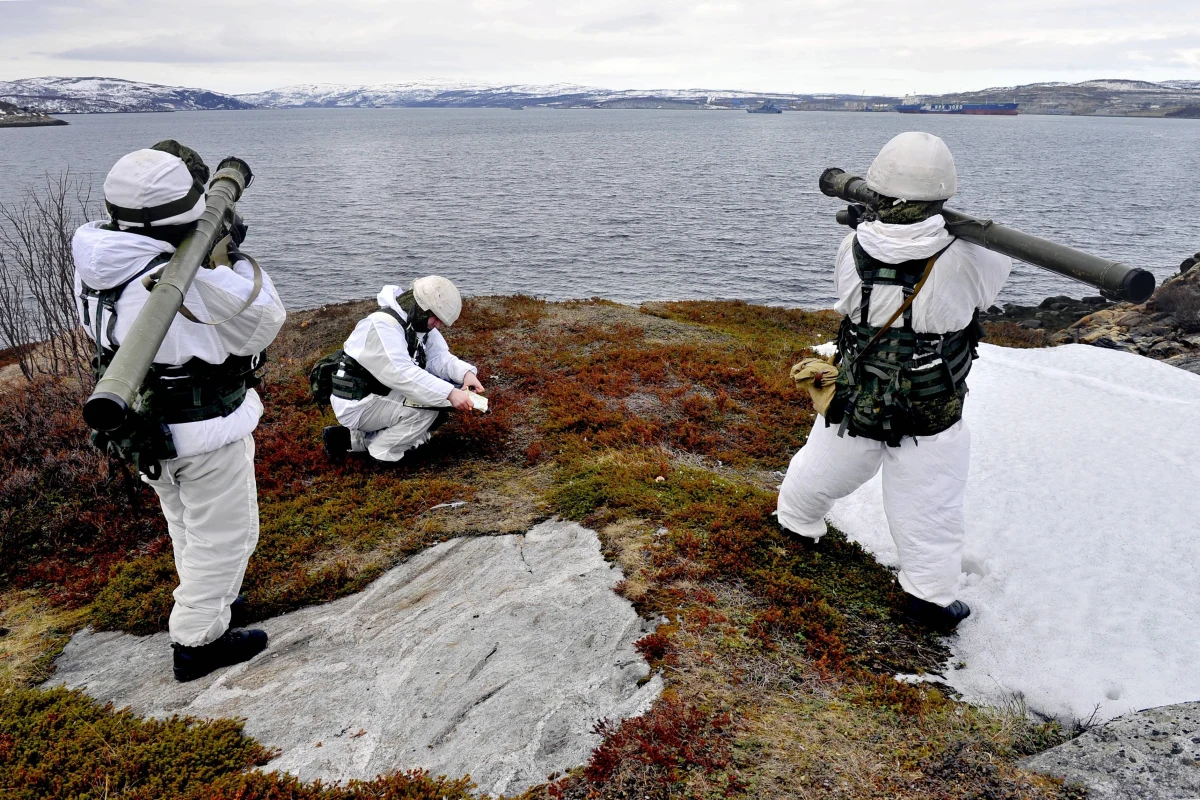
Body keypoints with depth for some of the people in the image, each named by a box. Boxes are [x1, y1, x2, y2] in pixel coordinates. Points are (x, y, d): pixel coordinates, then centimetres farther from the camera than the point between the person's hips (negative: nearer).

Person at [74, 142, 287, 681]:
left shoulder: (94, 264, -5)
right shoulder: (189, 281, -30)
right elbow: (263, 323, -19)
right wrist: (232, 258, -14)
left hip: (144, 429, 8)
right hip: (206, 434, -8)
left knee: (188, 526, 28)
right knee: (223, 535, 10)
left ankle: (207, 600, 48)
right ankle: (197, 642, 22)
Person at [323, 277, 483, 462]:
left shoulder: (419, 322, 2)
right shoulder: (382, 325, -26)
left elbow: (439, 356, -2)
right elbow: (402, 374, -35)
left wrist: (466, 373, -22)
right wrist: (450, 393, -39)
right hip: (358, 404, -10)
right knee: (430, 402, -23)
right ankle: (383, 450, -5)